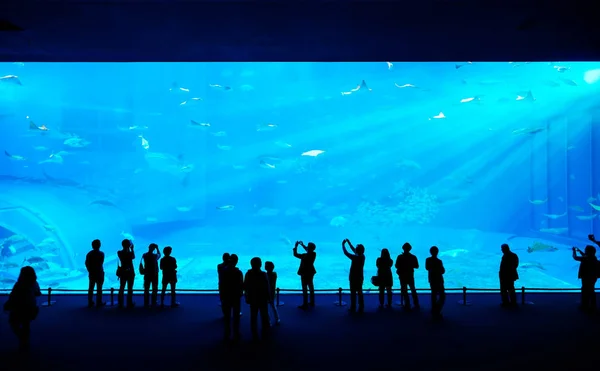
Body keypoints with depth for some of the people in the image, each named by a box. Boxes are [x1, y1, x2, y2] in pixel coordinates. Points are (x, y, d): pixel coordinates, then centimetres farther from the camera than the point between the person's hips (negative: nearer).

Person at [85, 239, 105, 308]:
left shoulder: (89, 254, 1)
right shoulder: (101, 254, -12)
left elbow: (86, 263, 2)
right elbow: (101, 263, -12)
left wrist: (90, 270, 10)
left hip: (91, 273, 4)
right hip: (99, 273, -4)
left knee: (91, 288, 11)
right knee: (99, 288, 2)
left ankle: (90, 302, 15)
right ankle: (99, 303, 4)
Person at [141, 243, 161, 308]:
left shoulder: (144, 255, -5)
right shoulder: (155, 256, -13)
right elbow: (159, 255, 9)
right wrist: (157, 248, 9)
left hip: (147, 274, 3)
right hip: (154, 274, -3)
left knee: (146, 289, 9)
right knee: (154, 289, 6)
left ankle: (146, 303, 10)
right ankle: (154, 303, 6)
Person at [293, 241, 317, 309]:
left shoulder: (305, 256, -27)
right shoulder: (314, 254, -6)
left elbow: (295, 254, -22)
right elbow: (308, 251, 16)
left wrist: (296, 246, -9)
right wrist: (302, 245, 14)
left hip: (305, 273, -8)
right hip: (310, 272, 8)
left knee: (305, 289, -1)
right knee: (311, 287, 18)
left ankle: (305, 305, 4)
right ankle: (312, 302, 29)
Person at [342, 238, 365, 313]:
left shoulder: (355, 258, -22)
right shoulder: (362, 256, -1)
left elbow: (346, 253, -18)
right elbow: (354, 250, 13)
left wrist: (343, 244, -5)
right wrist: (348, 242, 16)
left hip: (354, 278, -7)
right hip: (360, 277, 7)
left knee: (353, 293, 2)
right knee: (360, 292, 14)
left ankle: (353, 308, 8)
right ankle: (361, 308, 18)